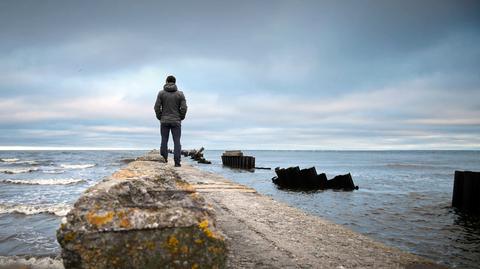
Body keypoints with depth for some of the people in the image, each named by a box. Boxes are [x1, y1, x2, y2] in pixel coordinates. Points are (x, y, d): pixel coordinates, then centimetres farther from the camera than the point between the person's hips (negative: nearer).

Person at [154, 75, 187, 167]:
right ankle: (177, 162, -4)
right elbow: (184, 108, -6)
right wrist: (180, 118, 7)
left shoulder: (161, 93, 0)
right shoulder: (180, 94, -1)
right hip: (176, 121, -1)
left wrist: (160, 118, 8)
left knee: (164, 141, 7)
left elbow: (157, 107, -3)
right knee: (177, 142, 0)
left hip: (164, 121, 1)